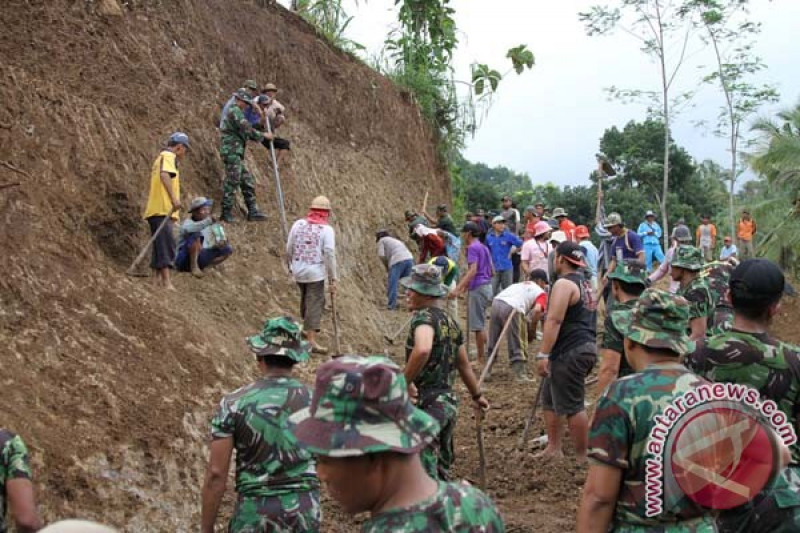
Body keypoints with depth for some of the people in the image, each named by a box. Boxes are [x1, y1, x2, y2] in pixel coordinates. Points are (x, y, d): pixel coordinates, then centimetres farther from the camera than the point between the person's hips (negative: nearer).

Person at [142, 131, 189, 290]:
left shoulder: (161, 157, 27)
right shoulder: (169, 156, -4)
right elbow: (164, 175, -23)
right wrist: (174, 198, -32)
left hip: (156, 210, 10)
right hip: (163, 209, -10)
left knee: (161, 246, 11)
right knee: (167, 243, -16)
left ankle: (158, 280, 13)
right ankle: (166, 282, -23)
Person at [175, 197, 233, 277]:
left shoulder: (208, 227, 10)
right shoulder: (189, 221, -11)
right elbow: (187, 229, -38)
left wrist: (218, 244, -10)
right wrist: (208, 221, -44)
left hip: (199, 258, 7)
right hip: (184, 259, -7)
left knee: (227, 249, 1)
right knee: (195, 235, -31)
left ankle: (203, 267, -5)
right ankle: (194, 267, -23)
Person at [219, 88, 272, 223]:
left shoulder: (236, 112, 22)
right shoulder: (235, 111, -11)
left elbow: (245, 132, 23)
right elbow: (247, 130, -17)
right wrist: (263, 136, -6)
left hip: (237, 154, 11)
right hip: (232, 152, -11)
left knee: (248, 183, 10)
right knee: (232, 183, -7)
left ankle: (253, 212, 11)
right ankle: (226, 213, -2)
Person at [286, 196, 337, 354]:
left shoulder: (298, 224, 2)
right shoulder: (327, 229, -9)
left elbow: (289, 249, 6)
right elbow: (329, 255, -14)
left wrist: (291, 267, 22)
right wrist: (332, 279, -9)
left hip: (298, 271, 5)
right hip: (316, 273, -5)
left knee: (305, 298, 26)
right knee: (315, 304, 1)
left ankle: (307, 328, 42)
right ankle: (311, 340, -1)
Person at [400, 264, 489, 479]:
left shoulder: (424, 317, -14)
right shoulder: (450, 320, 13)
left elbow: (422, 350, -36)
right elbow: (464, 364, 22)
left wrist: (405, 380, -24)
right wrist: (477, 395, 34)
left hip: (428, 403, -9)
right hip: (450, 402, 9)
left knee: (425, 475, -8)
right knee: (442, 471, 20)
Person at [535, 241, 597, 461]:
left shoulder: (564, 284, -13)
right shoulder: (585, 284, 19)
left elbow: (554, 321, -22)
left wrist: (543, 354, -25)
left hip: (569, 352, -11)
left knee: (572, 406, -5)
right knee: (550, 399, 18)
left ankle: (582, 457, 1)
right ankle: (553, 449, 24)